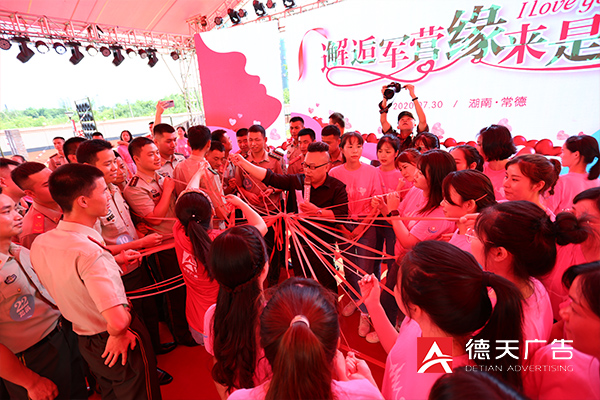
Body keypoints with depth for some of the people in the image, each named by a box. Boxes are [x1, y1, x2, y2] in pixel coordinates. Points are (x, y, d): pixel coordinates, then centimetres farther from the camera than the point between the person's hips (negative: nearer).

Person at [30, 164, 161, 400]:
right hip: (119, 346, -7)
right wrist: (118, 335, -20)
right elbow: (118, 321, -42)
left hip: (83, 342, 7)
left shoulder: (39, 244, -10)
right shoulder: (90, 253, -36)